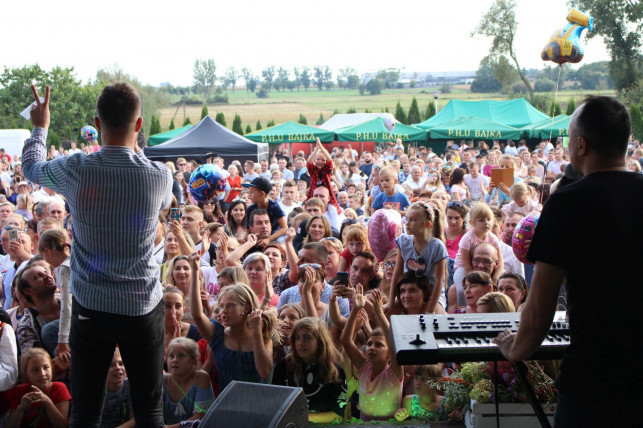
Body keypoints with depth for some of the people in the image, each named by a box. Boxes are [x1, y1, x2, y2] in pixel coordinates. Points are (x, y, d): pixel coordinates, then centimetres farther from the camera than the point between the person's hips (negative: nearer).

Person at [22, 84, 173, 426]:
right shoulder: (160, 176, -10)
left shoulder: (75, 170, -11)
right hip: (143, 307, 0)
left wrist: (40, 127, 31)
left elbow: (31, 167, 13)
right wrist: (134, 147, 24)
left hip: (90, 307, 0)